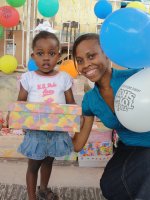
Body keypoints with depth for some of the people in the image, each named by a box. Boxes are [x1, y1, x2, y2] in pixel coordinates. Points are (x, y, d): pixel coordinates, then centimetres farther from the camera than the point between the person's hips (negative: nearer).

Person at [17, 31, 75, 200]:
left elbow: (71, 103, 0)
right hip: (35, 131, -2)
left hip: (57, 131, 2)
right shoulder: (28, 78, -8)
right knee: (33, 165, 13)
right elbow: (20, 103, -3)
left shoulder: (64, 78, -5)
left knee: (48, 161, 24)